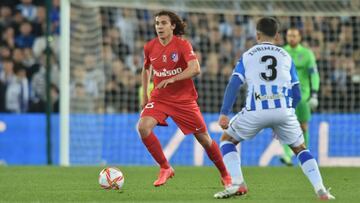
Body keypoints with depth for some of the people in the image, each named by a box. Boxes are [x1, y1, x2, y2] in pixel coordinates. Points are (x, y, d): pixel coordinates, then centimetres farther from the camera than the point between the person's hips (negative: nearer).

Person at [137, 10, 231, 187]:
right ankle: (165, 168, -9)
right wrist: (144, 95, 15)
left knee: (204, 138, 3)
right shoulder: (150, 47, 0)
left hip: (184, 98, -3)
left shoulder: (182, 45, -13)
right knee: (143, 127, -24)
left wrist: (172, 79, -36)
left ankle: (225, 175, 25)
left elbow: (195, 69, -27)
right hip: (159, 97, 3)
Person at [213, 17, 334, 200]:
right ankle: (321, 190, 5)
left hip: (256, 110, -2)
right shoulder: (286, 57, 18)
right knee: (300, 148, 21)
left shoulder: (247, 56, 15)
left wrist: (224, 113, -4)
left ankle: (237, 183, 3)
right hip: (284, 109, 2)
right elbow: (296, 95, 17)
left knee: (227, 139, 20)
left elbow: (233, 85, 1)